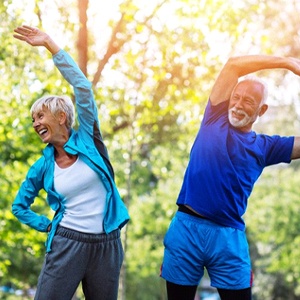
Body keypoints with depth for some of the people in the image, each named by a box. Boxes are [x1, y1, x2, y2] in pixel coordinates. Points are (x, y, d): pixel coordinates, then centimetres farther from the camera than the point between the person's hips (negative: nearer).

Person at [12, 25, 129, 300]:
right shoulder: (43, 166, 5)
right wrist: (49, 226, 4)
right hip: (67, 244, 1)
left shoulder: (87, 139, -1)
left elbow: (83, 86, -10)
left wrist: (49, 43, -11)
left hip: (107, 245, -1)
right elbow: (19, 206, 18)